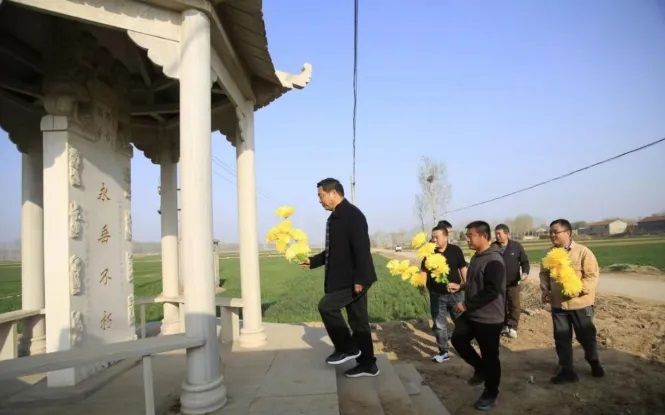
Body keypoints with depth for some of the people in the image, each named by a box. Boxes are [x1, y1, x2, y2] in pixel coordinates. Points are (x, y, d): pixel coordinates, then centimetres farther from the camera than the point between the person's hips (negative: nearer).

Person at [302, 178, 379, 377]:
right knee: (358, 320, 12)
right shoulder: (336, 217, 14)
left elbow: (362, 248, -23)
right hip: (346, 279, 9)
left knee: (326, 306, -8)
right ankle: (367, 364, 20)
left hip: (353, 279, -9)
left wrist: (359, 279, -26)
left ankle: (347, 348, 7)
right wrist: (312, 261, 16)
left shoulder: (352, 214, -16)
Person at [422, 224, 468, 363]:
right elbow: (423, 271, -2)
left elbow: (463, 268, 2)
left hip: (456, 293, -1)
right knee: (439, 325, 8)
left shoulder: (455, 250, -6)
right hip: (437, 295, 1)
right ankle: (443, 352, 20)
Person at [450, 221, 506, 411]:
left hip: (488, 318, -9)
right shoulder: (477, 256, 8)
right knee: (458, 340, 14)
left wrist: (467, 305, -23)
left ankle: (491, 394, 24)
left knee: (490, 356, 6)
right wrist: (461, 287, 7)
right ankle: (480, 369, 35)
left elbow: (491, 292, -27)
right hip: (471, 314, 9)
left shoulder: (493, 260, -21)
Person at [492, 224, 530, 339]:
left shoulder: (516, 246, -6)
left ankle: (513, 327, 14)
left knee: (514, 305, 2)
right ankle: (504, 326, 25)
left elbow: (524, 261, -1)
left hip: (513, 283, -2)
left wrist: (525, 272, -18)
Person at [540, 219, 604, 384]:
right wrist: (545, 289, -4)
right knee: (561, 338, 9)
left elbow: (592, 276, -15)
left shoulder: (583, 251, -13)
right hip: (558, 304, 4)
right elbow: (544, 273, 13)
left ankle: (594, 363, 40)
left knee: (586, 336, 14)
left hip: (580, 303, -4)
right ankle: (567, 371, 22)